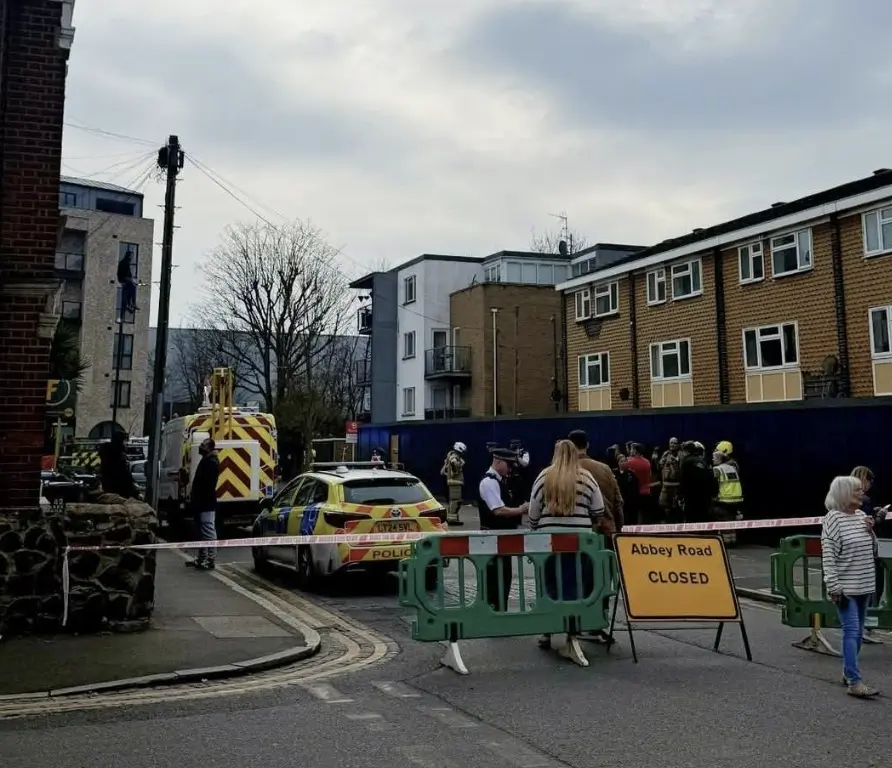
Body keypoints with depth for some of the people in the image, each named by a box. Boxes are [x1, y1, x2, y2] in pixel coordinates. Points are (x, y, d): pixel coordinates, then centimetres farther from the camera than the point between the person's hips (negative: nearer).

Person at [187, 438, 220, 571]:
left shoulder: (212, 462, -15)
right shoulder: (206, 461, 19)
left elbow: (208, 484, -23)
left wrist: (195, 499, -22)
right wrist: (193, 497, 18)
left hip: (206, 504, -11)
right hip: (201, 503, 11)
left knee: (208, 532, -9)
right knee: (202, 532, 15)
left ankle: (211, 560, -8)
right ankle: (202, 558, 23)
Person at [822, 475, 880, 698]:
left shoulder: (861, 516, 9)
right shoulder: (833, 518, -13)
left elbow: (872, 551, 17)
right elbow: (828, 555, -15)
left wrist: (871, 532, -2)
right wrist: (834, 586, -19)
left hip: (863, 585, 7)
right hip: (845, 587, -7)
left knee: (857, 632, 13)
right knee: (851, 631, -10)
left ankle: (848, 673, 23)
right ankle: (854, 682, -9)